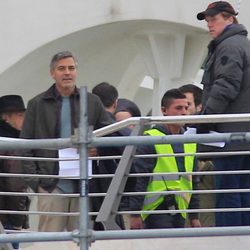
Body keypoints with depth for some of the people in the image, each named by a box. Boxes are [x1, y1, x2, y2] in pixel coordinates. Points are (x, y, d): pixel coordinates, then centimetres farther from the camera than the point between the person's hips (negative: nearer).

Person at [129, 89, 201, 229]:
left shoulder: (190, 142, 13)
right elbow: (139, 179, -8)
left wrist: (194, 216, 19)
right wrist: (135, 214, -11)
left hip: (180, 209, 6)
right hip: (156, 208, -6)